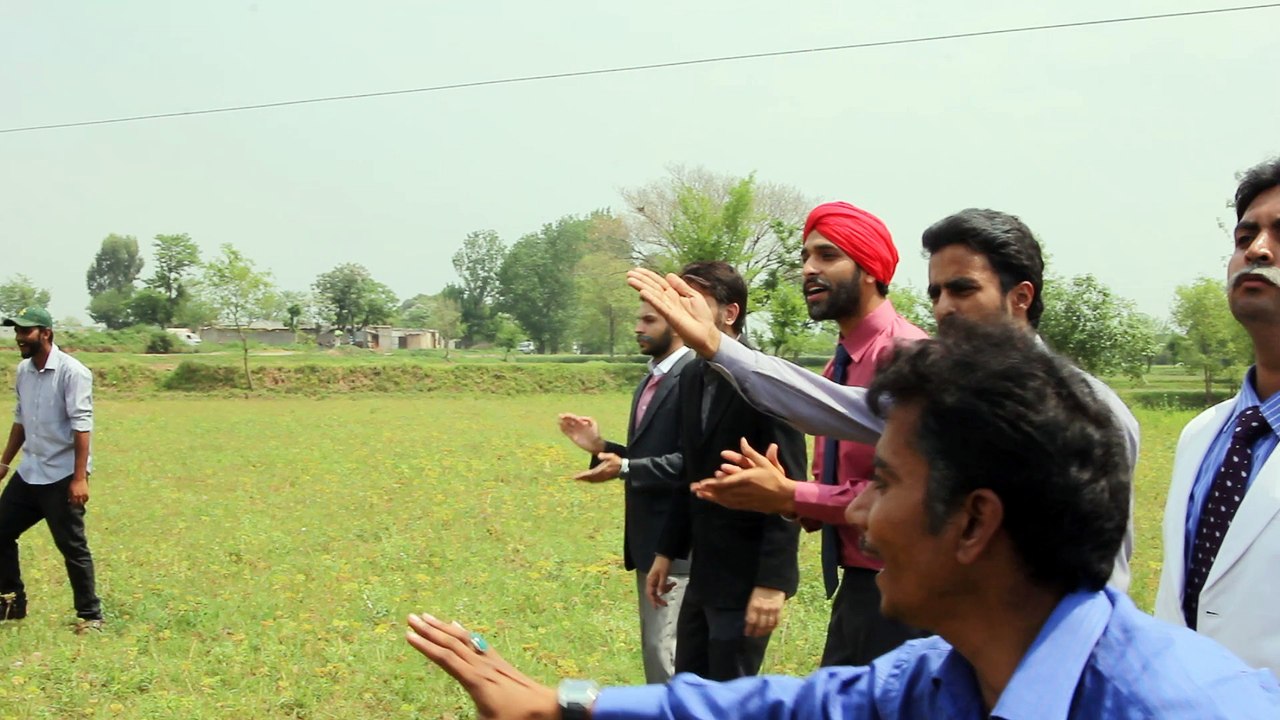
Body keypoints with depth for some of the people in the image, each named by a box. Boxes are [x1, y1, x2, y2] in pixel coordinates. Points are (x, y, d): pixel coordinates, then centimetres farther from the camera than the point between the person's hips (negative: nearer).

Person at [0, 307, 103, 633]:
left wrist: (79, 478, -24)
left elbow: (81, 426, -20)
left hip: (62, 477, -8)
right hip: (28, 473, 8)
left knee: (72, 547, -2)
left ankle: (90, 615, 10)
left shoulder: (71, 372, -15)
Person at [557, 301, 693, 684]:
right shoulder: (649, 381, 16)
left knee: (667, 651, -9)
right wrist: (601, 447, 6)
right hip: (648, 538, 10)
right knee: (654, 648, 17)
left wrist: (624, 469, -26)